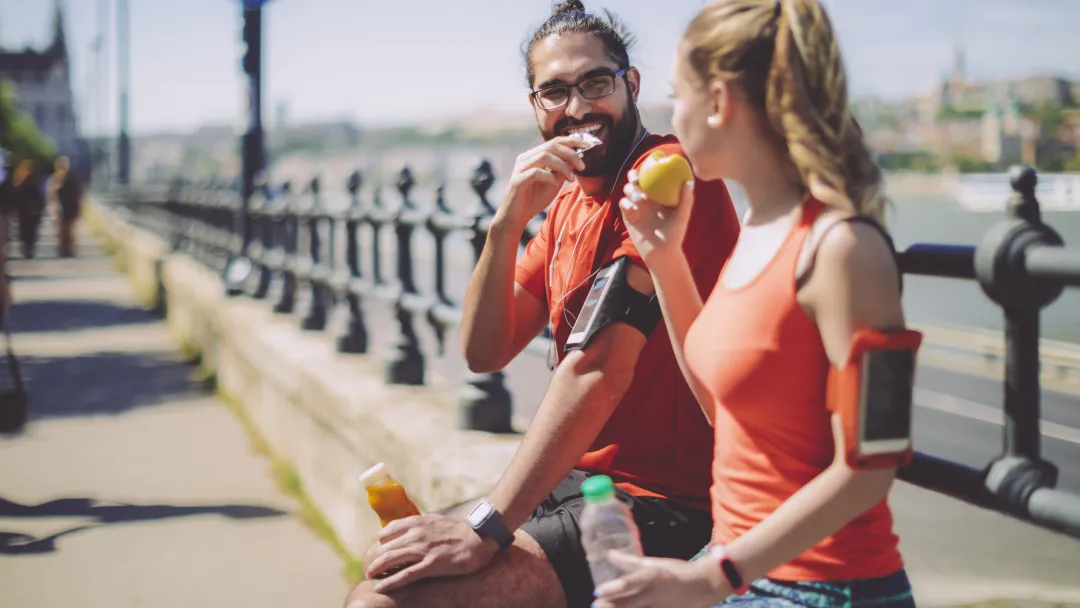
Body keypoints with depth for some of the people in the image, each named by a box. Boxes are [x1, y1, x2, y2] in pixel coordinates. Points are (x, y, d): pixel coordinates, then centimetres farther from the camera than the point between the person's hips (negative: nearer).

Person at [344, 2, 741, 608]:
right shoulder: (568, 199, 15)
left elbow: (598, 368, -23)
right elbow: (485, 352, 8)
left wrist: (487, 527, -25)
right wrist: (508, 222, -8)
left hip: (659, 508, -9)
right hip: (575, 479, 9)